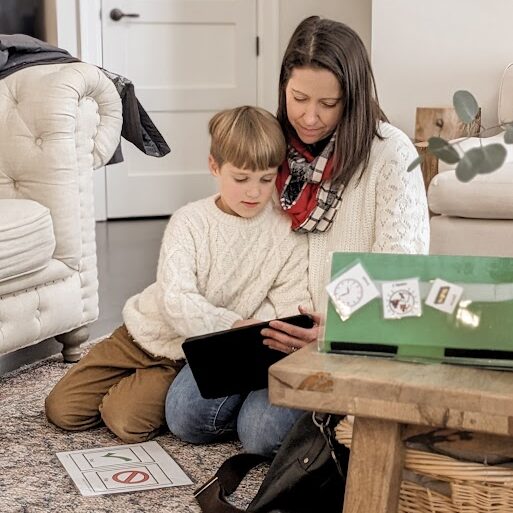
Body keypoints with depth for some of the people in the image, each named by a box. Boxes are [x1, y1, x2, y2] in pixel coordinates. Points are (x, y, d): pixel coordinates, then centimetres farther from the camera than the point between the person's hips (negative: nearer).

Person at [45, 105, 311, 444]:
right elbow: (176, 302, -23)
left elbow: (290, 310, -12)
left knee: (128, 422, -21)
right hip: (149, 332, 1)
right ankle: (140, 380, 24)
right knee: (62, 408, 0)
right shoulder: (190, 222, -13)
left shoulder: (287, 236, -10)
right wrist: (234, 324, -37)